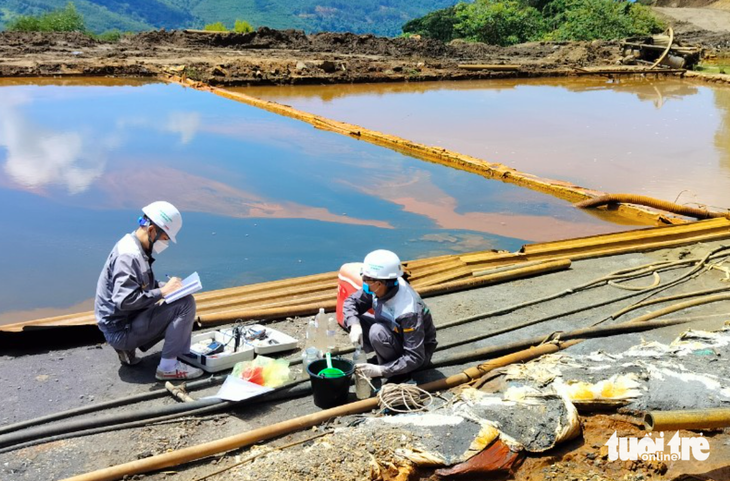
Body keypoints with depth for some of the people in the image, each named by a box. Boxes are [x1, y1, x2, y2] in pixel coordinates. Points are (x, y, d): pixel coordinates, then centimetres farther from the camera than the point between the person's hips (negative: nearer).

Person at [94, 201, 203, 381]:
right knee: (185, 303, -18)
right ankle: (168, 366, -11)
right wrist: (163, 292, -22)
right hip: (121, 330, -10)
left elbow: (143, 286, 18)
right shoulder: (129, 255, -23)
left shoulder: (135, 248, 8)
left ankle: (128, 349, 12)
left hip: (125, 323, 10)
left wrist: (167, 286, 0)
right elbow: (124, 300, -31)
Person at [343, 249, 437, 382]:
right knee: (355, 319, -12)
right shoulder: (382, 287, -19)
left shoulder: (409, 312, -37)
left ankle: (399, 374, -10)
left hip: (420, 351, -7)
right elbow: (351, 302, -6)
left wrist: (381, 370, -37)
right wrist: (354, 325, -26)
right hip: (398, 334, 7)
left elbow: (415, 358, -34)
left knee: (378, 332, -33)